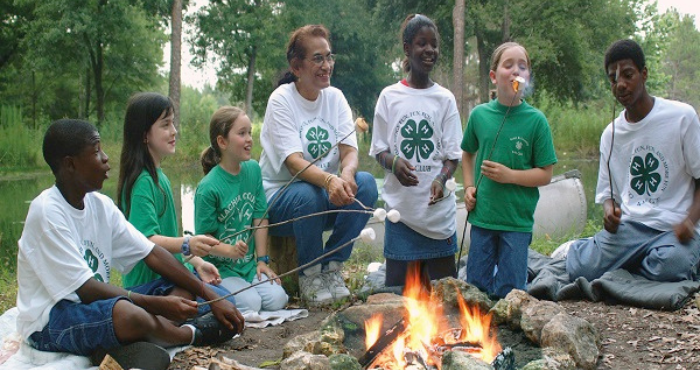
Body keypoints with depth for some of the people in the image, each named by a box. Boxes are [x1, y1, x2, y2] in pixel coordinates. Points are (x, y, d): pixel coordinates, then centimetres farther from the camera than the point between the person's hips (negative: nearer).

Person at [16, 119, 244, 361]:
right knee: (127, 313, -36)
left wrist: (211, 296, -6)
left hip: (96, 306, 8)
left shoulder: (100, 205, 4)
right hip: (50, 320, -8)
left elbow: (153, 254, 2)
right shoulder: (47, 212, -19)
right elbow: (85, 289, -23)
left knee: (184, 292, -1)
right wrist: (158, 304, -25)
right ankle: (192, 335, -6)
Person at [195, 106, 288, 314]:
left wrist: (262, 259, 0)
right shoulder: (208, 187, -17)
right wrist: (229, 250, -30)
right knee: (251, 303, -23)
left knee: (277, 300, -13)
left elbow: (260, 217, 4)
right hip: (219, 266, -6)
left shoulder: (253, 169, 2)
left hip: (248, 264, 6)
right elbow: (204, 236, -12)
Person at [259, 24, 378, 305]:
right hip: (279, 198, -4)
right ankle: (309, 275, -11)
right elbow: (294, 162, -24)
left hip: (326, 194, 5)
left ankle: (332, 267, -8)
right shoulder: (281, 100, -12)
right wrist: (329, 180, -44)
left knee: (366, 183, -23)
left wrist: (346, 175, -32)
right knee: (308, 194, -37)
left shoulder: (335, 97, 4)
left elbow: (349, 151, -7)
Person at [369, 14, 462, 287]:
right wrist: (394, 163, -16)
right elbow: (379, 150, 6)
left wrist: (441, 179, -17)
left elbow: (453, 154, 3)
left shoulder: (445, 98, 4)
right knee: (397, 284, 1)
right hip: (401, 204, 0)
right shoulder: (389, 96, 3)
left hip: (438, 205, 1)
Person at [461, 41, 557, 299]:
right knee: (476, 287, 13)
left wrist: (510, 175, -18)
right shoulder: (480, 115, 0)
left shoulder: (536, 120, -7)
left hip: (518, 221, -2)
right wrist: (469, 187, 5)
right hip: (482, 216, 2)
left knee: (509, 290, 6)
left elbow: (545, 174, -5)